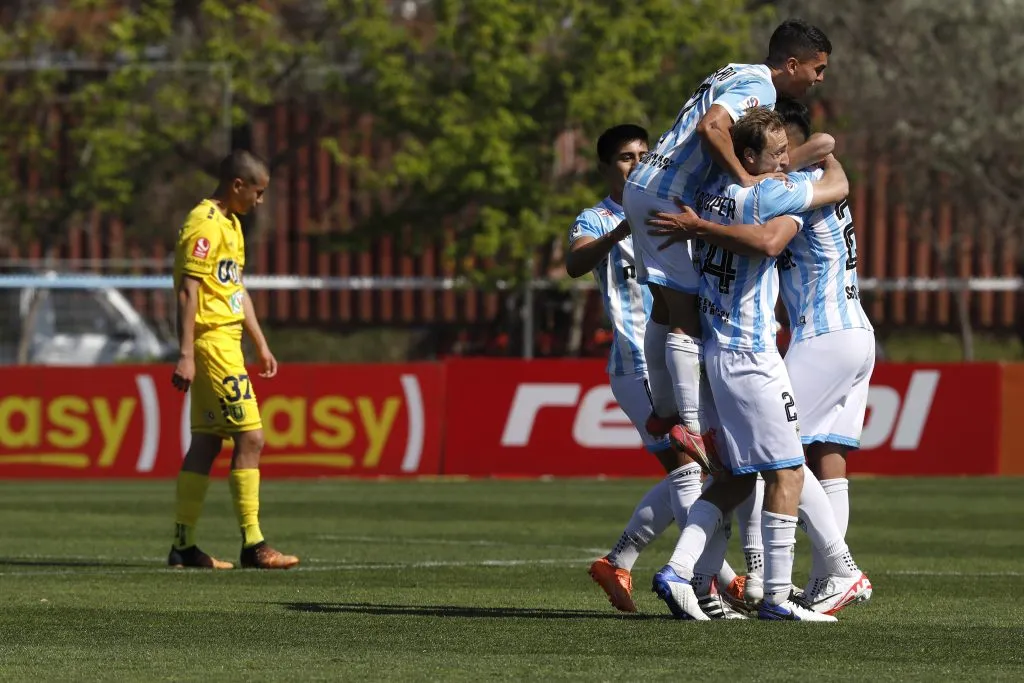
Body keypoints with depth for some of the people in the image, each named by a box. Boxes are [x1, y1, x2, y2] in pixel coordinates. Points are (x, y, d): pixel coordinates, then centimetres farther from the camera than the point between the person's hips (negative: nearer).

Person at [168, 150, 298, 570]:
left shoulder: (230, 224, 18)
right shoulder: (204, 224, -13)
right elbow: (188, 291, -18)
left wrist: (261, 345, 25)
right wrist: (186, 355, -22)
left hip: (226, 340, 10)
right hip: (212, 342, -10)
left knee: (206, 442, 9)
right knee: (249, 437, -11)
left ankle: (183, 546, 10)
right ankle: (252, 544, -10)